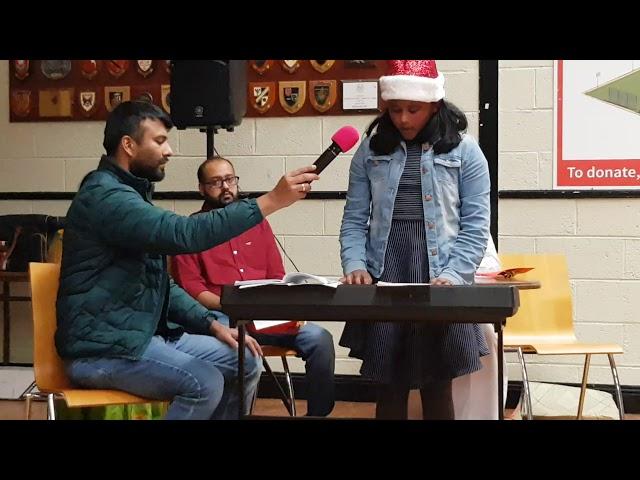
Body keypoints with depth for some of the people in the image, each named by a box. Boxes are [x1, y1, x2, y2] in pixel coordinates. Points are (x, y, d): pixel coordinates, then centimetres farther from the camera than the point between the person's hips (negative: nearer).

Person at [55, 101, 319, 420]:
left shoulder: (131, 193, 17)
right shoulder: (105, 195, -17)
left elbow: (161, 284, 17)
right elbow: (185, 235, -31)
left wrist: (213, 324, 3)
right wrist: (271, 201, -29)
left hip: (144, 334, 10)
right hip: (100, 348, -10)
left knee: (246, 363, 3)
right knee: (205, 383, -27)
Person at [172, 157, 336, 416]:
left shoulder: (257, 222, 19)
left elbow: (278, 277, 19)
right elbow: (189, 288, -2)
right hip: (220, 316, -4)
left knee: (319, 339, -21)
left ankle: (319, 413, -4)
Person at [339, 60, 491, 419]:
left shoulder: (465, 151, 2)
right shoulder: (371, 150, 9)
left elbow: (475, 226, -3)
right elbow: (354, 220, 7)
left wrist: (452, 275, -16)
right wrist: (355, 265, -9)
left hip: (441, 283, -2)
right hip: (382, 279, 2)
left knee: (437, 386, 6)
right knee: (389, 386, 6)